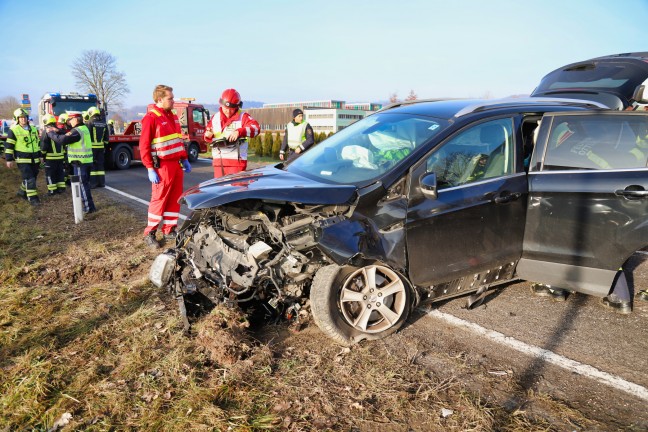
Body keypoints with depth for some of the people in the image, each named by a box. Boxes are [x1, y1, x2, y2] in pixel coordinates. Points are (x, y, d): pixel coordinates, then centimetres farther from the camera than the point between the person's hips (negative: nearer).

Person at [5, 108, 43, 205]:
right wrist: (9, 159, -10)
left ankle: (22, 192, 32)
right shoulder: (13, 130, -7)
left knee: (33, 177, 12)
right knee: (29, 179, -11)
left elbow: (37, 143, 21)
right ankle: (32, 197, -8)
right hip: (22, 159, -6)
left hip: (34, 159, 6)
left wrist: (40, 156, 19)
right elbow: (9, 146, -7)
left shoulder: (34, 129, 11)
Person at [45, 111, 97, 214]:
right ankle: (89, 205, 23)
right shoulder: (83, 128, 12)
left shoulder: (77, 131, -17)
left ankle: (89, 207, -2)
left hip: (80, 163, -9)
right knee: (85, 184, 17)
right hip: (86, 161, 9)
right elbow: (68, 136, 23)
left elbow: (61, 140, -18)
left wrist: (50, 132, -4)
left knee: (82, 185, -4)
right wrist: (57, 131, 16)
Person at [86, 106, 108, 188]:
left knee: (92, 164, 0)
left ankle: (93, 183, -2)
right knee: (100, 164, 10)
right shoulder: (104, 124, 9)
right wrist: (105, 146, 19)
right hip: (101, 147, 5)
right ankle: (101, 182, 11)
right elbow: (106, 137, 12)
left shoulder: (90, 122, -8)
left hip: (92, 147, -5)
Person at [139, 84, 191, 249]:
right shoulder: (150, 118, -10)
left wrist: (184, 159, 15)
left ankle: (169, 231, 20)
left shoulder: (172, 116, 15)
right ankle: (149, 234, 8)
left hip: (177, 164, 7)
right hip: (163, 166, -7)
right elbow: (144, 146, -12)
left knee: (175, 199, 10)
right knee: (159, 199, -3)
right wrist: (150, 169, -16)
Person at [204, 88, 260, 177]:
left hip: (236, 160, -5)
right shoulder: (215, 118, 14)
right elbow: (207, 138, 21)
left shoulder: (243, 117, -2)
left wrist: (239, 132, -33)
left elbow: (255, 128, -19)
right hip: (218, 160, 5)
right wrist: (208, 135, -4)